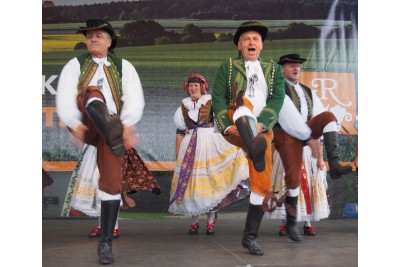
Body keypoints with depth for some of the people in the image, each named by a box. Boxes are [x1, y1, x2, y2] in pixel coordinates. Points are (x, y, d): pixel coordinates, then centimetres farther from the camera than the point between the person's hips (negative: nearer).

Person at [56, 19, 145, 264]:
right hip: (85, 125, -1)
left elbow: (135, 100, -3)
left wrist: (128, 125, -23)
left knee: (112, 181, -10)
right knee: (92, 92, -29)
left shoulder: (124, 67, 11)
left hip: (112, 125, 1)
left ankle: (106, 242, 1)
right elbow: (64, 98, -4)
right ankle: (112, 132, -62)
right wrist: (75, 124, -24)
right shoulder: (75, 65, 10)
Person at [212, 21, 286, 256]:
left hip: (261, 130, 2)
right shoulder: (228, 67, 14)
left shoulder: (274, 69, 17)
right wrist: (227, 126, -15)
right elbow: (218, 98, 2)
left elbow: (278, 99, 1)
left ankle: (250, 236, 5)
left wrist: (261, 124, -16)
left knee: (263, 183, -7)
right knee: (243, 100, -32)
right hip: (234, 129, -2)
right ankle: (255, 150, -57)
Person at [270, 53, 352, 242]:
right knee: (294, 177, -14)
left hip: (307, 132, 5)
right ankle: (291, 223, 2)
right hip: (287, 135, -5)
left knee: (328, 116, -21)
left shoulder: (308, 91, 20)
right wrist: (309, 138, -17)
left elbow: (319, 115, 9)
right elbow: (288, 116, -14)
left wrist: (316, 139, -9)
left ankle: (334, 165, -31)